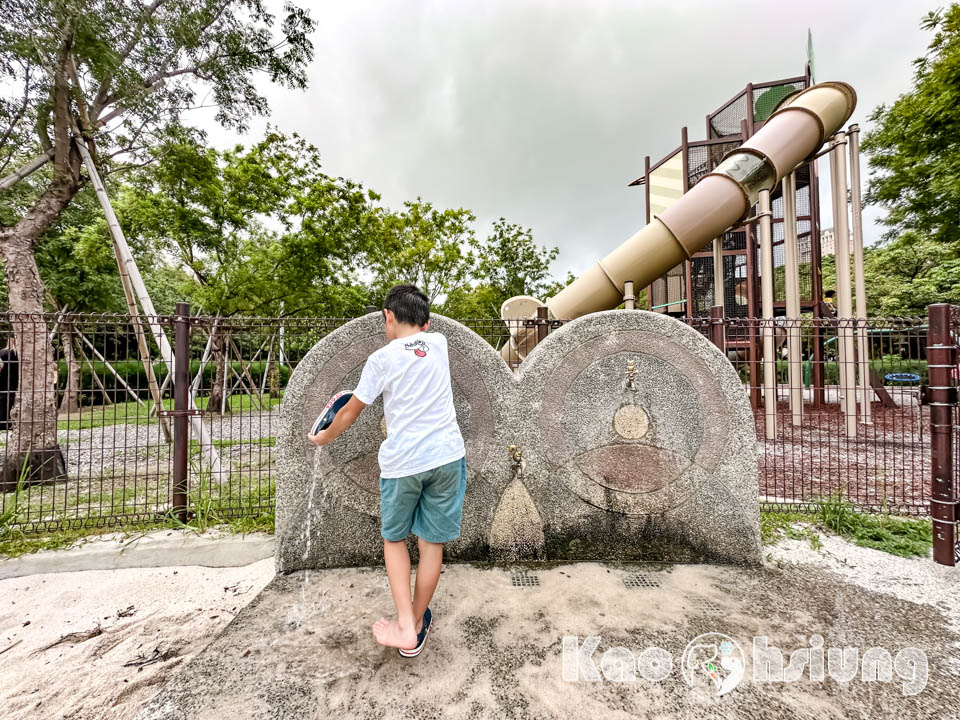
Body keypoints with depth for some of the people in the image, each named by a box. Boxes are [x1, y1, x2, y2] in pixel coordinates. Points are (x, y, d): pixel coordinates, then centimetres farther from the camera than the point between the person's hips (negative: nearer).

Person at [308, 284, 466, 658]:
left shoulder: (382, 359, -2)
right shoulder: (439, 343, 5)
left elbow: (351, 411, 7)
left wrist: (324, 437, 24)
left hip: (402, 461, -2)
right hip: (447, 456, 3)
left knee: (394, 538, 21)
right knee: (432, 542, 15)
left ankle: (405, 628, 19)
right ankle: (417, 622, 33)